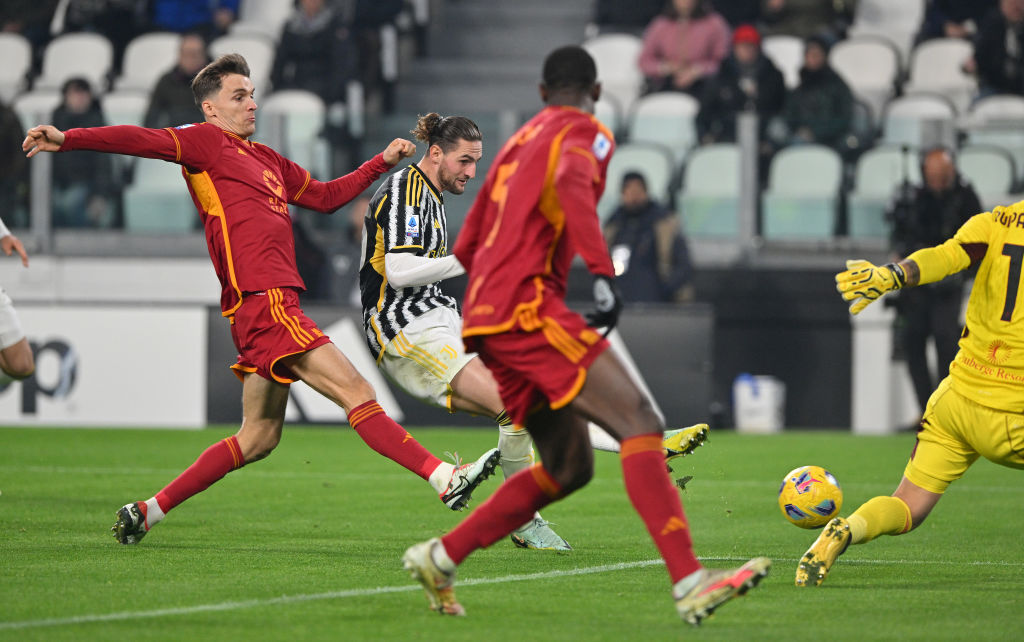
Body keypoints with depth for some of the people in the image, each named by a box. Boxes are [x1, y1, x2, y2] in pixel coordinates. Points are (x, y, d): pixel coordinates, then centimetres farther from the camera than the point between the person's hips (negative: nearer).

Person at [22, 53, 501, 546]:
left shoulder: (267, 159, 25)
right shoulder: (206, 142, 1)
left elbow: (324, 196, 36)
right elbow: (144, 140, -12)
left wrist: (381, 162, 30)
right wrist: (67, 139, -25)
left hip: (275, 299, 10)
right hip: (263, 301, -10)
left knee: (259, 438, 12)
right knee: (357, 394, -12)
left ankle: (147, 511, 15)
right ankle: (444, 478, -14)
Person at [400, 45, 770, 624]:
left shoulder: (520, 141, 28)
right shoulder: (584, 132, 3)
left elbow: (467, 245, 32)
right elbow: (573, 184, -21)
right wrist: (603, 272, -29)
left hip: (485, 315, 9)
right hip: (528, 304, -9)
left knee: (570, 467, 14)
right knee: (638, 421, -19)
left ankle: (439, 558, 15)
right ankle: (690, 582, -33)